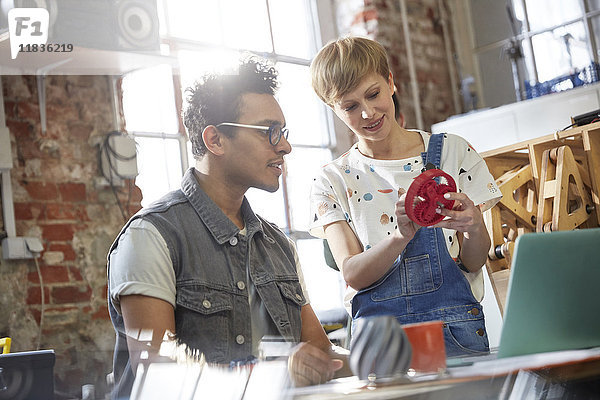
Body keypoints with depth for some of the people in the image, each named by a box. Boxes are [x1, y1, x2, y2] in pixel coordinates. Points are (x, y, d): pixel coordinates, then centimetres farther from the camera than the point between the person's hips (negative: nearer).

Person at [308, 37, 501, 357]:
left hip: (454, 329, 0)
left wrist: (473, 228, -19)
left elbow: (473, 263, 5)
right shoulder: (334, 181, 8)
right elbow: (353, 274, -4)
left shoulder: (451, 151, 8)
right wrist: (402, 237, -23)